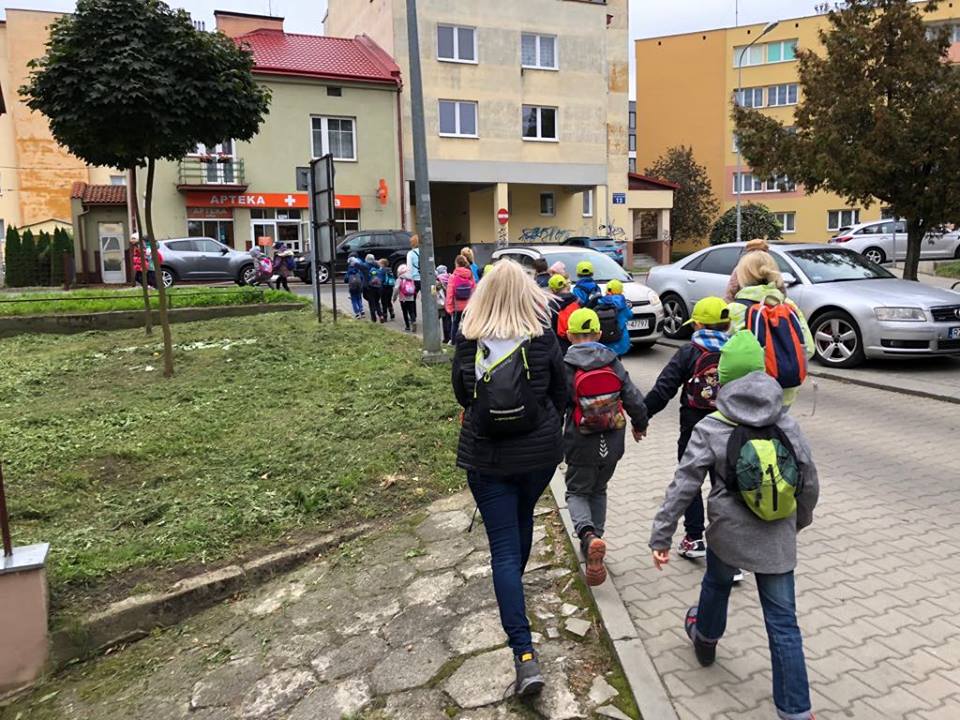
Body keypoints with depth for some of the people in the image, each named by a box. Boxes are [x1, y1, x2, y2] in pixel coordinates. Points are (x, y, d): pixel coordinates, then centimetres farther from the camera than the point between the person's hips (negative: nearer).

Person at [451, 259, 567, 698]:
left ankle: (524, 653, -4)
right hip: (540, 451, 2)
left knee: (503, 546, 2)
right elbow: (561, 394, 2)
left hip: (486, 456, -1)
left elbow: (462, 396, 5)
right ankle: (515, 581, 55)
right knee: (523, 516, 28)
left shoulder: (468, 345, -10)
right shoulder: (543, 340, -10)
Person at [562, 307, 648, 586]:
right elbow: (634, 399, 0)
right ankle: (595, 538, 24)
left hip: (581, 445, -3)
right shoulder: (613, 363, -3)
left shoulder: (564, 367, -12)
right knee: (599, 491, 22)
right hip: (612, 443, 3)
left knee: (577, 492, 11)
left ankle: (588, 534, -16)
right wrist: (640, 424, 19)